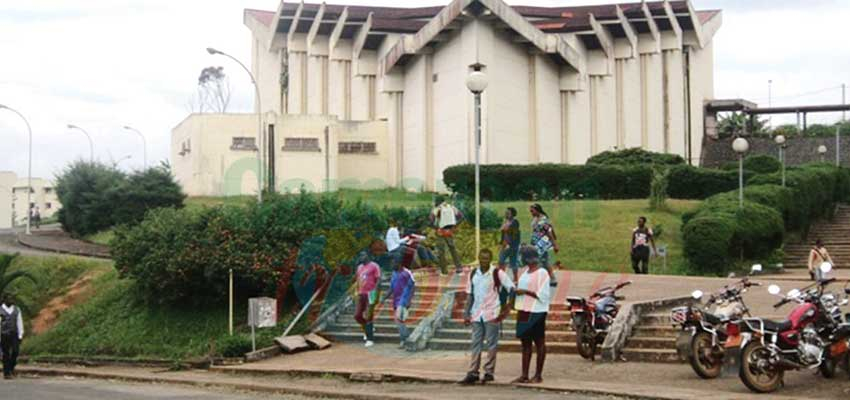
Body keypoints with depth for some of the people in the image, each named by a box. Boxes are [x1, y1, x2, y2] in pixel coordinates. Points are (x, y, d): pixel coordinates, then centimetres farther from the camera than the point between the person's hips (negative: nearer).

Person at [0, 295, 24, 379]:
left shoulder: (16, 310, 8)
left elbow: (19, 323, 9)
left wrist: (20, 336, 3)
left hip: (14, 334, 2)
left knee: (15, 351, -10)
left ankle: (11, 368, 12)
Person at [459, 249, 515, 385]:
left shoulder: (497, 274, -6)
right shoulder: (473, 274, 8)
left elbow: (511, 289, -7)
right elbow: (470, 295, 12)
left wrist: (507, 308, -13)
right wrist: (467, 313, 7)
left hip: (492, 315, -4)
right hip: (477, 314, 4)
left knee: (491, 344, 1)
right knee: (475, 344, 4)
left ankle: (489, 372, 8)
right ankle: (472, 373, 4)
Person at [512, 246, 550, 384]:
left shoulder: (542, 273, -11)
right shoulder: (526, 271, 15)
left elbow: (543, 295, -16)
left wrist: (525, 291, -18)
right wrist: (516, 287, 9)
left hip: (536, 312, -9)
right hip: (524, 311, 9)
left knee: (539, 343, 0)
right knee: (525, 343, 10)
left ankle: (538, 375, 4)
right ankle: (524, 375, 13)